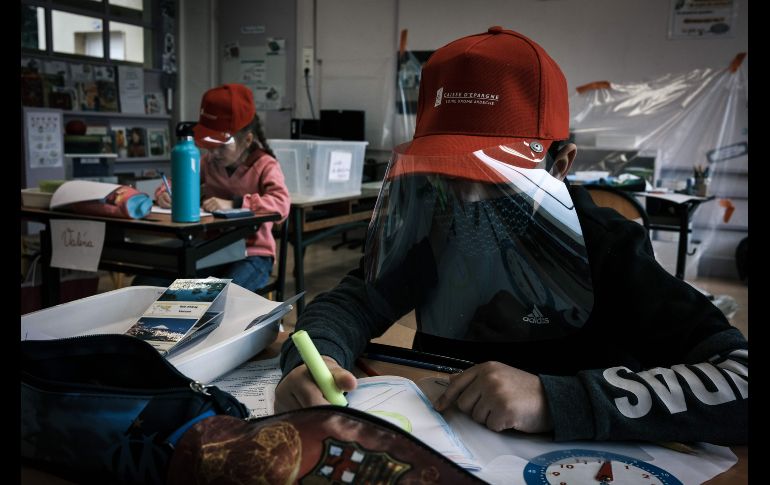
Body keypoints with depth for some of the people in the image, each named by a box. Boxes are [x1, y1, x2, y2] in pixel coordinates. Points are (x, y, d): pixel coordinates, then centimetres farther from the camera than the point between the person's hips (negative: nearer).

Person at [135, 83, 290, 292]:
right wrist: (165, 193, -4)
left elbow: (281, 204, -24)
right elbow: (177, 182, 20)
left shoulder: (265, 165, -7)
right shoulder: (208, 162, 10)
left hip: (252, 254, -5)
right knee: (144, 283, -11)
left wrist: (233, 204, -31)